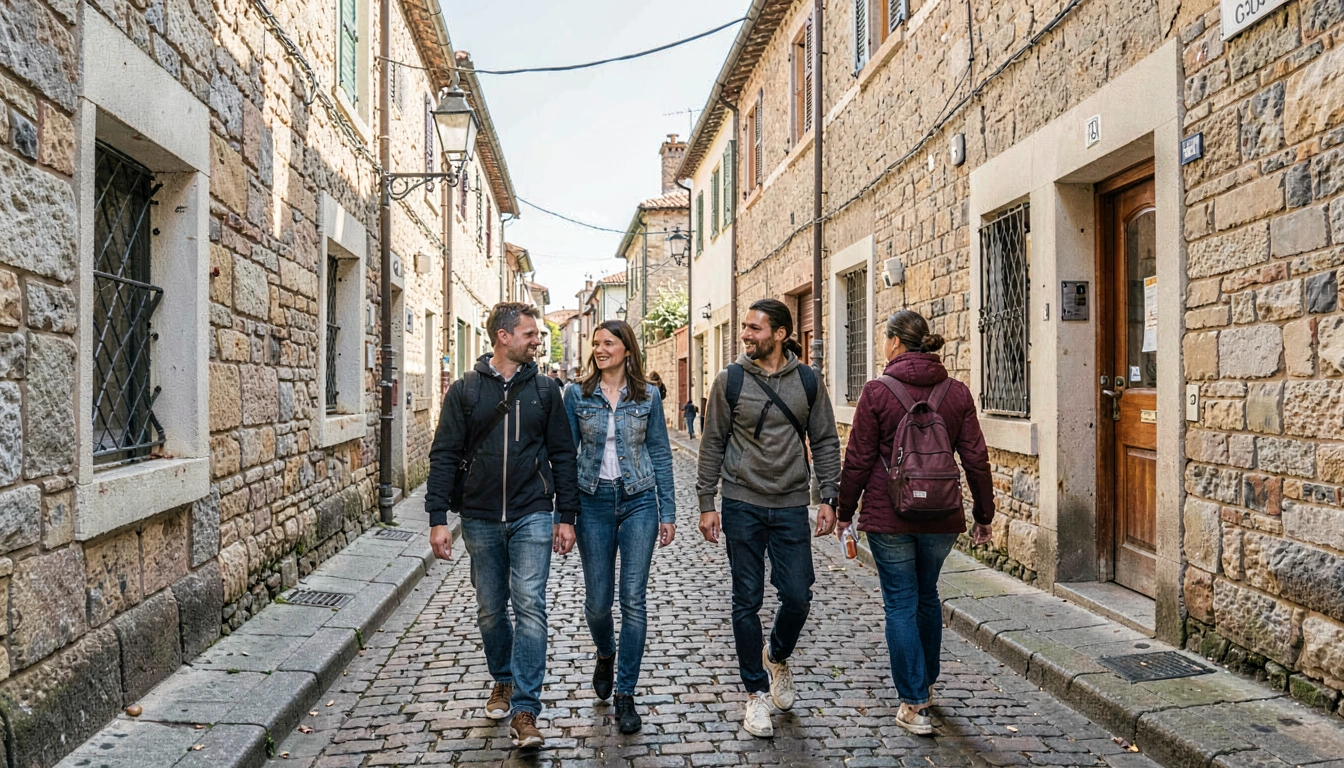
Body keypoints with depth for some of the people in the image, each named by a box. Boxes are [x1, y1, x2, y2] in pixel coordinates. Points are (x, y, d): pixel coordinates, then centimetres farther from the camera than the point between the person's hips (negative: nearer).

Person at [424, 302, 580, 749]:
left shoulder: (545, 390, 4)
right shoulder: (465, 390, 1)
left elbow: (562, 455, 6)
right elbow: (444, 456, 0)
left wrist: (566, 517, 2)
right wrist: (438, 519, -7)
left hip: (532, 516, -1)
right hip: (480, 519, 1)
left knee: (530, 606, -8)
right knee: (491, 610, 12)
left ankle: (525, 710, -3)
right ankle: (503, 681, 36)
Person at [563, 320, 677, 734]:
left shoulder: (648, 395, 1)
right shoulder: (577, 394, 2)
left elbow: (660, 453, 4)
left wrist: (667, 512, 1)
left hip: (638, 502, -1)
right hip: (594, 502, 1)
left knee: (633, 600, -1)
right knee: (597, 600, 6)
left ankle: (625, 694, 11)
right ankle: (605, 655, 40)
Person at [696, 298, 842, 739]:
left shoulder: (808, 381, 2)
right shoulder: (730, 381, -1)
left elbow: (825, 442, 7)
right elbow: (713, 444, 2)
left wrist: (829, 498, 0)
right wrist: (706, 503, -1)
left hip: (791, 506, 1)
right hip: (742, 506, -1)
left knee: (798, 596, -1)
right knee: (747, 602, 4)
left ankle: (777, 657, 32)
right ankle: (756, 691, 18)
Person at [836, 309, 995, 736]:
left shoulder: (878, 392, -10)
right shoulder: (956, 392, 1)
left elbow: (858, 460, -7)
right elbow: (976, 459, 2)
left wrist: (845, 511, 4)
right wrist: (983, 515, 12)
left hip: (889, 517, -4)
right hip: (941, 517, 4)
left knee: (901, 604, 5)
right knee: (927, 596, 22)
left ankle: (915, 704, 6)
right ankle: (926, 682, 39)